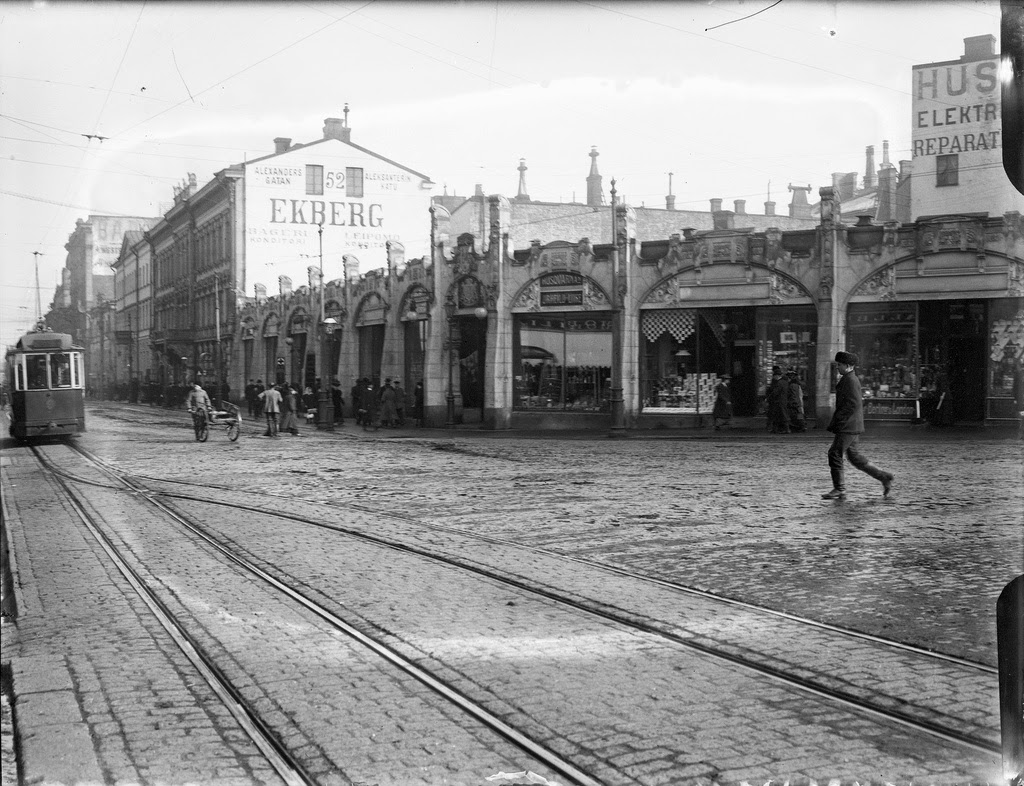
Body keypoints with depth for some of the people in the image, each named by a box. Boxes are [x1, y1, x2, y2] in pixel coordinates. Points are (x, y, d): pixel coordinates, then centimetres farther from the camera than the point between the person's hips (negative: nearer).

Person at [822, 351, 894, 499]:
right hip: (850, 427, 10)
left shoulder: (850, 380, -14)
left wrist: (837, 419, -19)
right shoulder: (850, 379, 18)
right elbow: (859, 402, 26)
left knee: (835, 454, -7)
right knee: (855, 456, 13)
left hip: (848, 426, -10)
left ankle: (839, 489, -2)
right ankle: (884, 477, 16)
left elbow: (854, 404, -22)